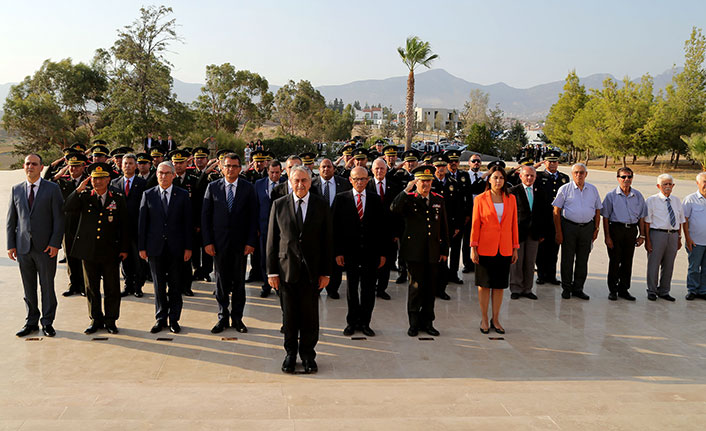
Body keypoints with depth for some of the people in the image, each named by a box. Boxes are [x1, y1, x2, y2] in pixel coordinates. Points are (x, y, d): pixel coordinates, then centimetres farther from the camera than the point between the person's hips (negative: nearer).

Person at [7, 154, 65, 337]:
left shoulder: (52, 189, 0)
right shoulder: (16, 190, 10)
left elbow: (59, 218, -3)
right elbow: (11, 220, 11)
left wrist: (54, 243, -11)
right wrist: (10, 245, 4)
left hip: (46, 247, -3)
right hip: (23, 247, 3)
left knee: (47, 286, 4)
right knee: (28, 288, 9)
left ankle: (48, 322, 15)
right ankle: (31, 321, 21)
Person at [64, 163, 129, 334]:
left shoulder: (118, 199, 3)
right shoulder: (84, 197, 5)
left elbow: (124, 226, 4)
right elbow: (67, 208, -11)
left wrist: (124, 248, 1)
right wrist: (78, 190, -19)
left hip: (111, 252, -1)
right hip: (89, 251, 1)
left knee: (112, 289, 5)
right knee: (92, 288, 10)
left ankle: (110, 320, 17)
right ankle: (96, 320, 22)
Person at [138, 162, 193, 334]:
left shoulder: (182, 195, 2)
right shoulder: (148, 195, 4)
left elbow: (187, 223, 1)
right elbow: (142, 222, 4)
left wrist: (188, 247, -3)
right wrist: (142, 247, 0)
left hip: (176, 247, -1)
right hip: (155, 247, 1)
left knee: (175, 285, 6)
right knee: (159, 285, 8)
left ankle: (174, 319, 16)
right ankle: (161, 318, 19)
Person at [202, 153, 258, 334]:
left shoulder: (248, 188, 2)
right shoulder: (212, 187, 3)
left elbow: (253, 217, 1)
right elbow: (205, 216, 2)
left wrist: (251, 242, -6)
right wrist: (207, 241, -5)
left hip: (240, 242, 0)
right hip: (219, 242, 0)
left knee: (239, 282, 7)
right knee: (221, 281, 7)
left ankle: (237, 317, 18)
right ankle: (222, 318, 18)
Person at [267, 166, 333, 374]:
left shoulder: (321, 205, 2)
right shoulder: (279, 205, 3)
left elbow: (327, 240, 2)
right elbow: (272, 240, 4)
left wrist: (326, 272, -2)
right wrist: (272, 271, -1)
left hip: (312, 270, 0)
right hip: (286, 268, 0)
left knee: (310, 315, 6)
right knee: (289, 314, 8)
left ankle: (308, 355, 21)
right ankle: (290, 353, 24)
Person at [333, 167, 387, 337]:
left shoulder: (375, 199, 5)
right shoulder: (341, 198, 2)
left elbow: (381, 227, 5)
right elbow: (336, 226, 0)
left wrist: (382, 252, 1)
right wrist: (338, 251, -6)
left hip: (370, 252, 1)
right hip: (350, 252, -1)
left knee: (368, 289, 6)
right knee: (352, 288, 9)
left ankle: (365, 323, 17)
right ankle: (352, 322, 20)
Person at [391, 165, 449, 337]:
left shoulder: (438, 200, 11)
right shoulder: (408, 199, 1)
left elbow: (443, 227, 14)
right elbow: (394, 209, -21)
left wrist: (444, 250, 11)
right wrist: (406, 190, -22)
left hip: (433, 252, 4)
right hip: (414, 252, -4)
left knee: (430, 288, 9)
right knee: (416, 287, -3)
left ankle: (427, 322, 21)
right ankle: (414, 323, 9)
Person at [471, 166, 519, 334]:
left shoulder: (511, 199, 6)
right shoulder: (480, 199, -1)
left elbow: (514, 224, 8)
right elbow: (475, 224, -1)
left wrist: (515, 248, 7)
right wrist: (473, 248, -5)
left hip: (504, 249, 3)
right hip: (485, 248, -2)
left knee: (500, 285, 8)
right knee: (484, 284, 4)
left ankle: (495, 319, 20)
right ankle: (484, 319, 17)